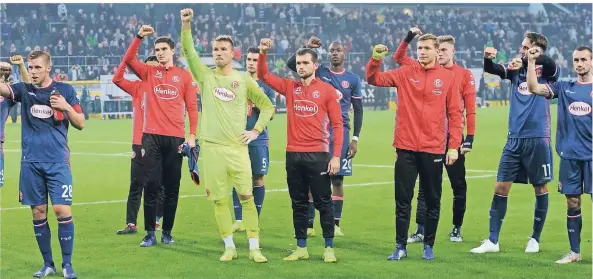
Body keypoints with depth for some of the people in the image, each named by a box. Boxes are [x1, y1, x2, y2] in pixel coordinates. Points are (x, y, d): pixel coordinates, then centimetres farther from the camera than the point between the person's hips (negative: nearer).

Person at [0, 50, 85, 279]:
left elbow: (80, 124, 6)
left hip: (57, 161, -2)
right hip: (31, 163, 2)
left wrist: (66, 106, -12)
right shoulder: (24, 90, 6)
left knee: (62, 210, -9)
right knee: (38, 213, 5)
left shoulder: (65, 90, 3)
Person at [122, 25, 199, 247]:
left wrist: (192, 134, -4)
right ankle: (150, 233, 2)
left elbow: (192, 107, 5)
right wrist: (139, 37, -15)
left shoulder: (184, 76, 7)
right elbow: (128, 60, -7)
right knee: (151, 186, -3)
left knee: (172, 188, 4)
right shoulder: (149, 72, 9)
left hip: (175, 137, 0)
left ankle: (167, 232, 13)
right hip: (152, 137, 0)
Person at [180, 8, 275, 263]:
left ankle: (254, 248, 4)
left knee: (246, 197, -2)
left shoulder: (244, 80, 4)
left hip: (237, 148, -1)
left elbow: (267, 105, 11)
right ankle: (229, 247, 14)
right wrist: (186, 25, -22)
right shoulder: (205, 76, 5)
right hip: (211, 148, 1)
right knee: (219, 199, 4)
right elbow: (188, 51, -9)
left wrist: (256, 130, 0)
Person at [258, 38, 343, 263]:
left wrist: (336, 156, -10)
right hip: (293, 155, 4)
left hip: (318, 155, -4)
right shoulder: (289, 87, 9)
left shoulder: (327, 90, -1)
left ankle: (329, 248, 7)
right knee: (298, 204, 10)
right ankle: (301, 248, 17)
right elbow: (264, 75, 10)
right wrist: (263, 53, -8)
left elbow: (337, 125, -3)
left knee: (323, 202, 0)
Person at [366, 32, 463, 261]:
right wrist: (375, 60, -17)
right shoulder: (405, 73, 4)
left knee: (432, 201, 7)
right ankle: (400, 247, 10)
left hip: (433, 149, 0)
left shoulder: (448, 77, 1)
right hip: (406, 148, 1)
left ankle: (429, 246, 18)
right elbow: (374, 79, 2)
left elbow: (455, 113, 2)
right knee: (402, 201, 3)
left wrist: (454, 146, -3)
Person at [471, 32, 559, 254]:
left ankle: (535, 239, 20)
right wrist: (487, 58, -26)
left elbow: (551, 64, -25)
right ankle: (492, 241, 4)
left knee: (540, 188, 5)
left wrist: (526, 61, -35)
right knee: (500, 187, 0)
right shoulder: (515, 70, 8)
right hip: (514, 139, 4)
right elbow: (491, 69, -5)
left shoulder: (545, 72, -2)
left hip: (537, 139, -4)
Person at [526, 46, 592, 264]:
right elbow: (533, 88, 1)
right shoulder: (564, 88, 9)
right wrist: (531, 61, -8)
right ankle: (574, 252, 15)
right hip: (569, 155, 3)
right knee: (572, 203, 7)